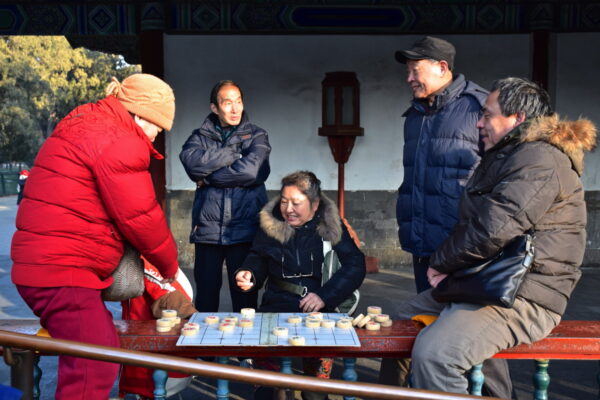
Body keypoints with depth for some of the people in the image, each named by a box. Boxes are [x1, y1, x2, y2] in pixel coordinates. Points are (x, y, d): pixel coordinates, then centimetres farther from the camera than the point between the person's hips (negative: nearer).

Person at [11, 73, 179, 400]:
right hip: (62, 271, -11)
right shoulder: (119, 141, -15)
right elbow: (139, 217, -13)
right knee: (94, 370, -10)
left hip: (43, 262, 11)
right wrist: (169, 265, 4)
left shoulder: (87, 125, 18)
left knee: (105, 351, 16)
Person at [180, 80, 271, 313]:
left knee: (244, 296, 3)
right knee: (206, 294, 6)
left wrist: (208, 177, -3)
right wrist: (233, 151, -7)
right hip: (208, 229, 1)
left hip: (244, 229, -1)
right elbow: (192, 162, -10)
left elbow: (251, 171, -9)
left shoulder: (256, 136, 9)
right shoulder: (200, 136, 12)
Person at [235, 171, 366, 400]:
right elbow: (257, 260, 17)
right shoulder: (271, 224, 8)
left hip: (319, 311, -1)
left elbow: (355, 266, -4)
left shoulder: (331, 226, 2)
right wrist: (249, 275, -7)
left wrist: (325, 295, -16)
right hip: (276, 307, 2)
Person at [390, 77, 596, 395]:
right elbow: (471, 223, 20)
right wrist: (444, 265, 1)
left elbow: (493, 231, -26)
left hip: (523, 299, -11)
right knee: (407, 317, 21)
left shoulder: (539, 160, -17)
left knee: (434, 352, -31)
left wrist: (440, 262, -10)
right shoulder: (505, 156, 19)